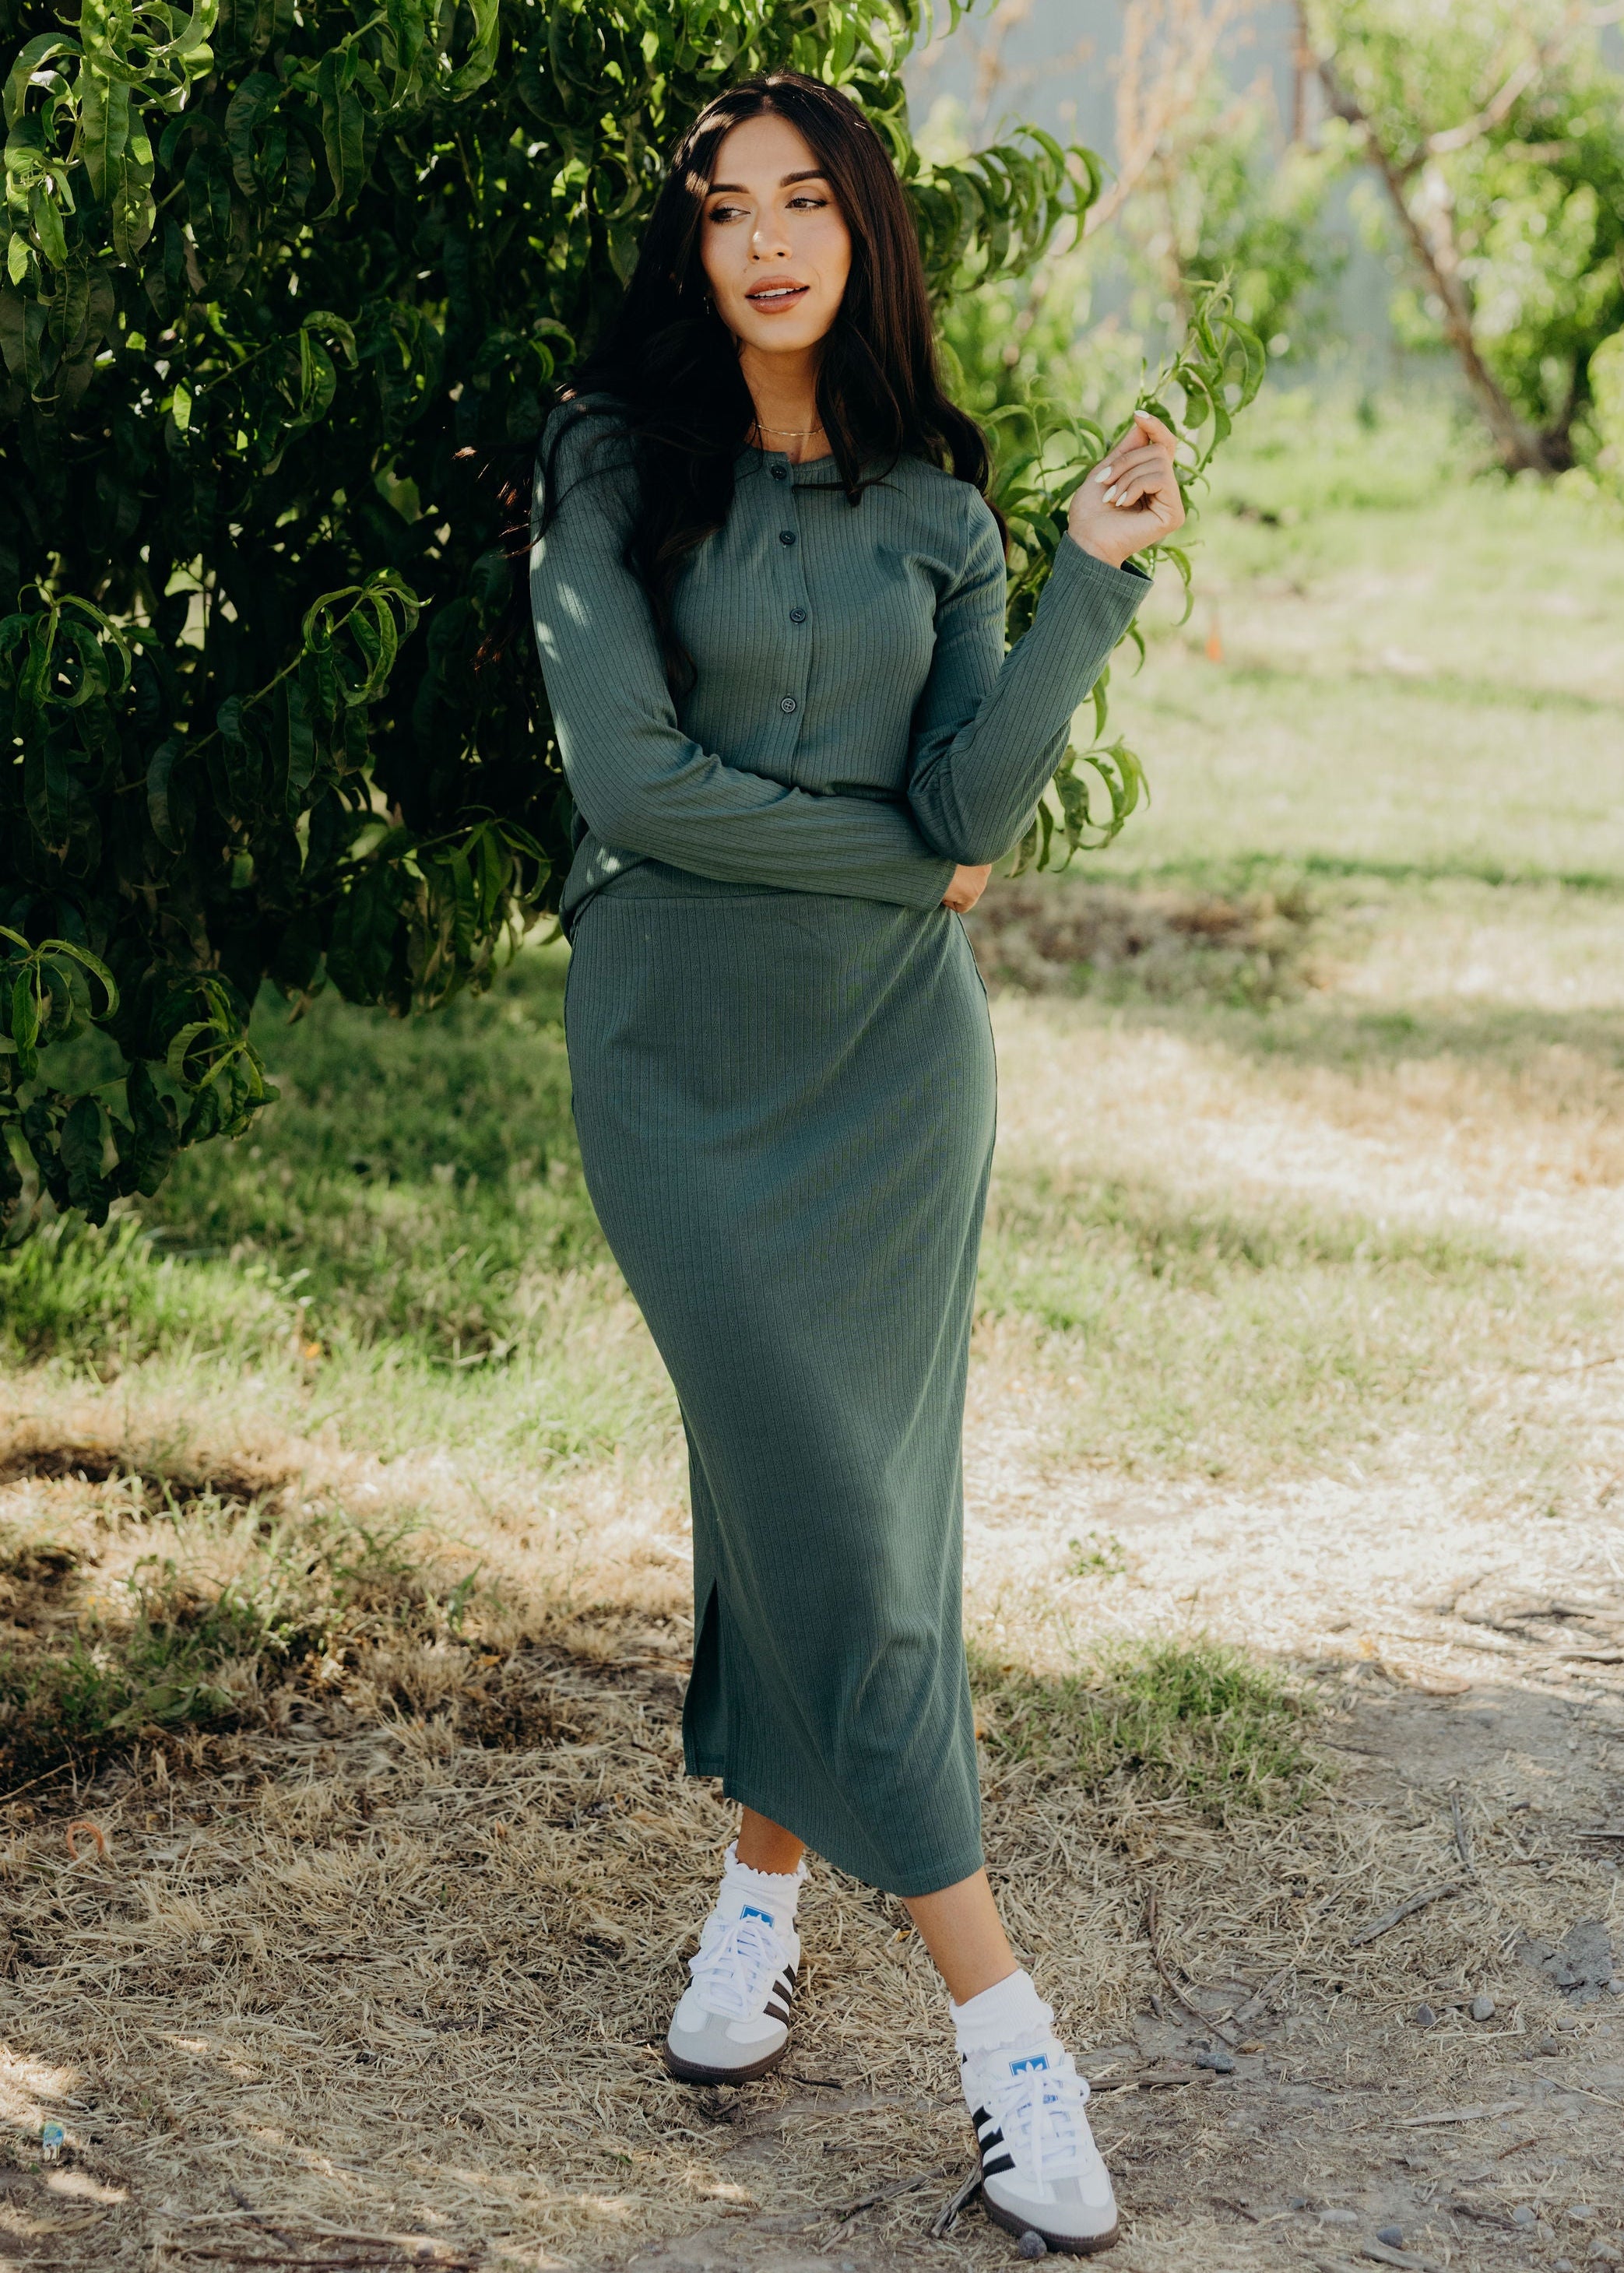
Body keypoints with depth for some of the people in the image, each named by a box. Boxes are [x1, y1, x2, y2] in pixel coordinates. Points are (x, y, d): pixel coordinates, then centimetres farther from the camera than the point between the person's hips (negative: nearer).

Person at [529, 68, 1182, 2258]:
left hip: (892, 1052, 2)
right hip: (684, 1052, -2)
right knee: (821, 1499, -5)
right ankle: (1003, 2025, 1)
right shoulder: (616, 467, -4)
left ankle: (765, 1884, 25)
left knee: (832, 1490, 3)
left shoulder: (933, 504, 4)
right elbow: (631, 782, -13)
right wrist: (907, 857, -7)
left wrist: (1096, 572, -14)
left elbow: (976, 801, -7)